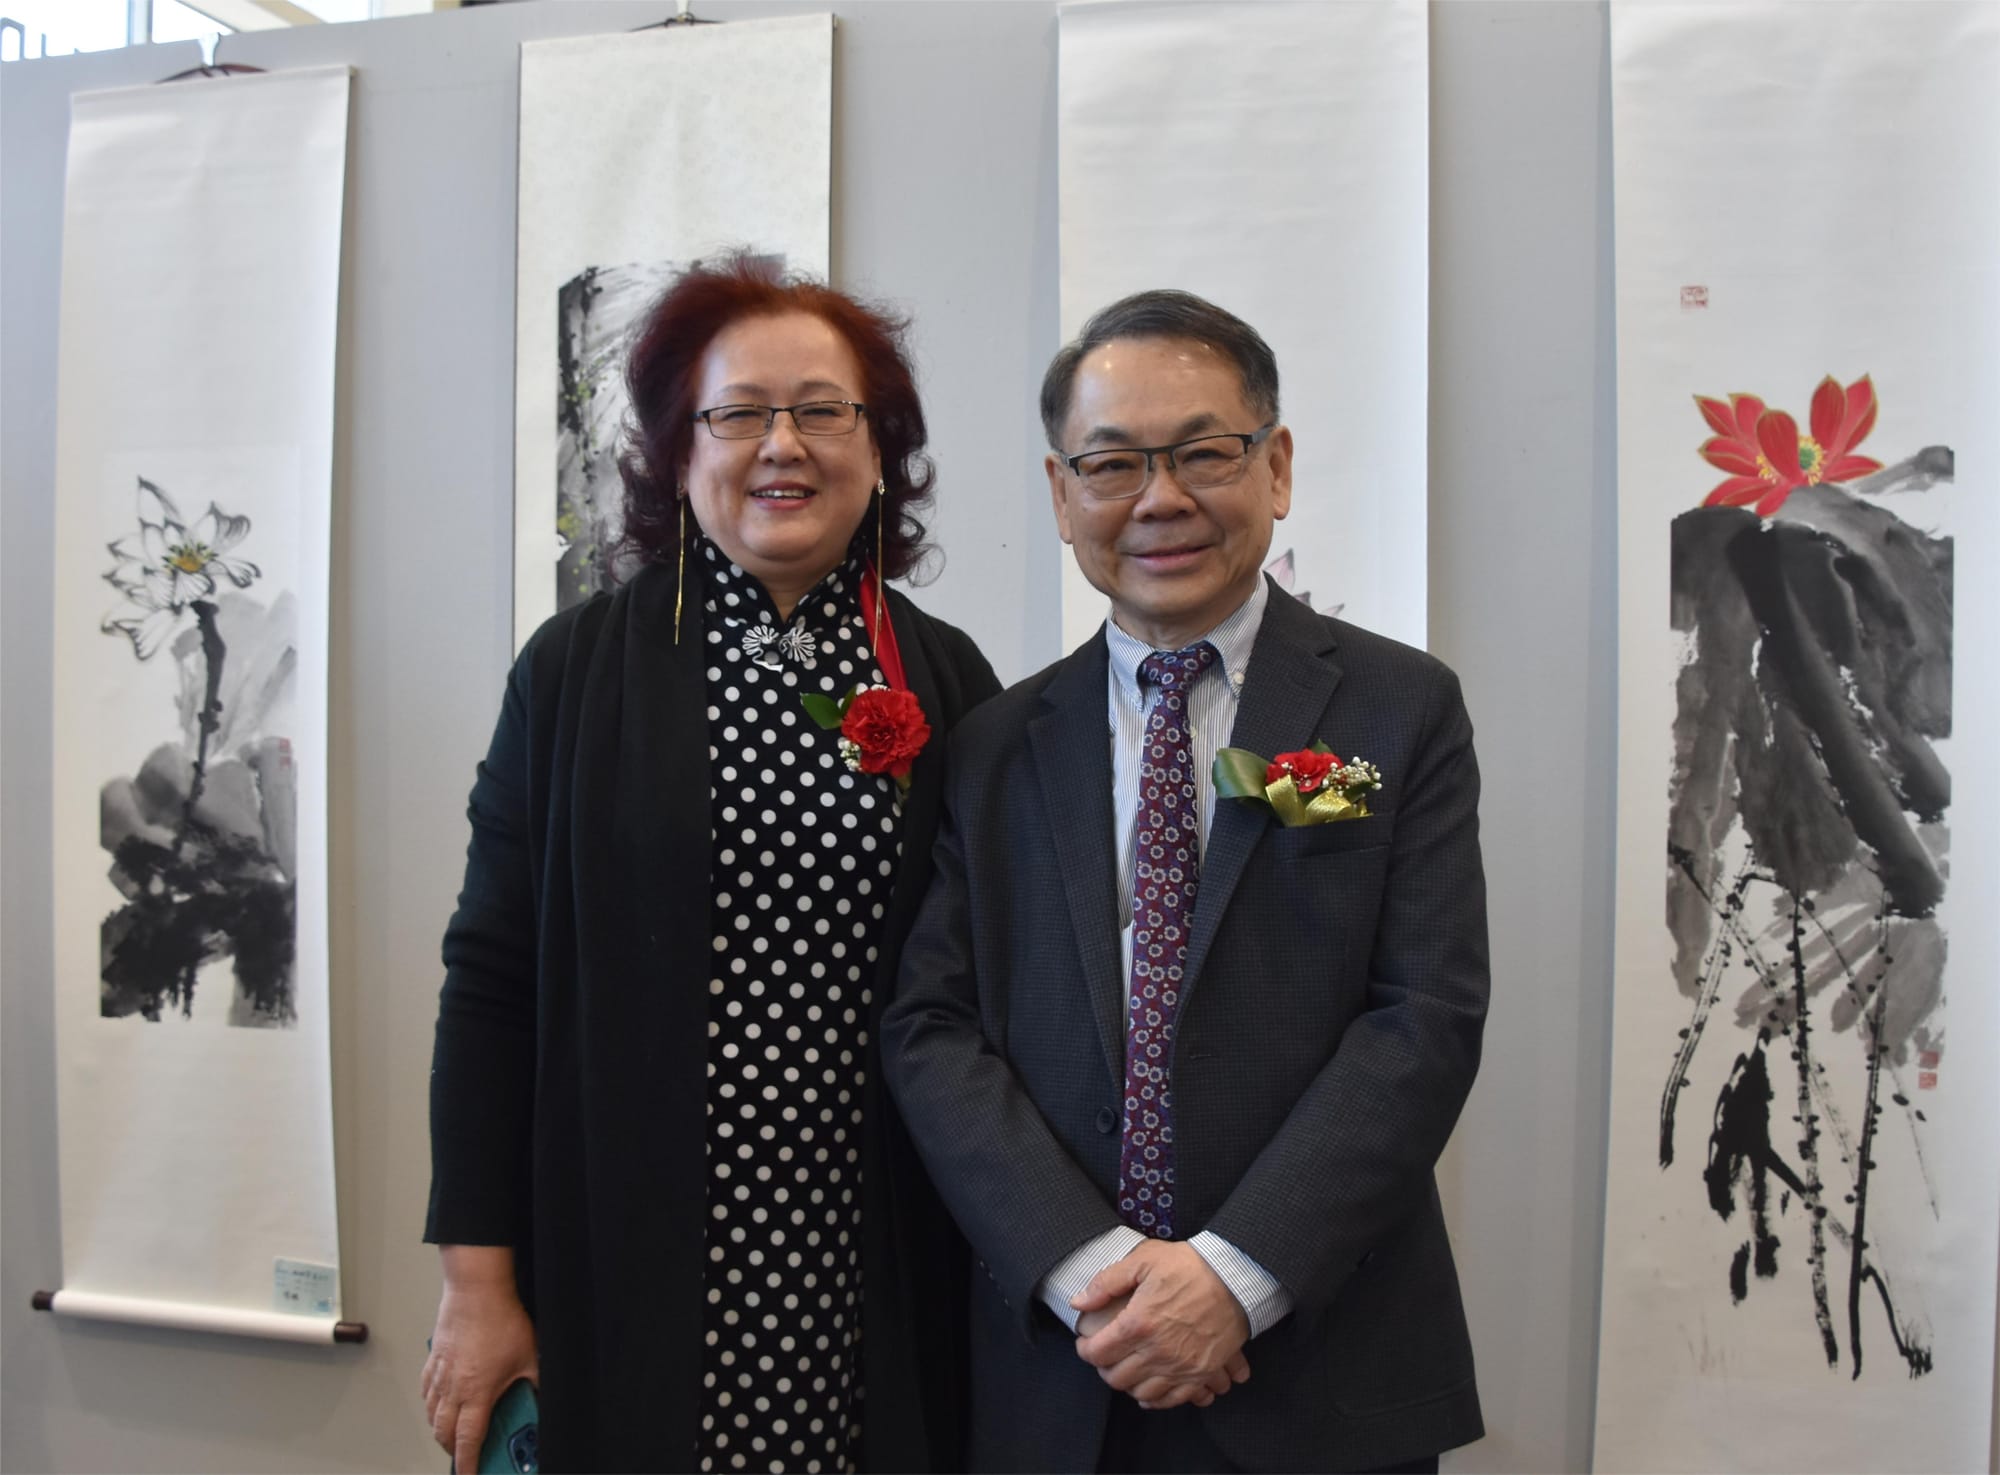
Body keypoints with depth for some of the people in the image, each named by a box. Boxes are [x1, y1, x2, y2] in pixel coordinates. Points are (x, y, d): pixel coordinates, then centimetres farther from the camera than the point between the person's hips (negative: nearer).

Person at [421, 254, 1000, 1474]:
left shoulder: (947, 684, 2)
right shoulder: (577, 669, 0)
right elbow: (492, 981, 0)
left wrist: (1007, 1267, 5)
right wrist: (478, 1280, -2)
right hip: (633, 1291, -1)